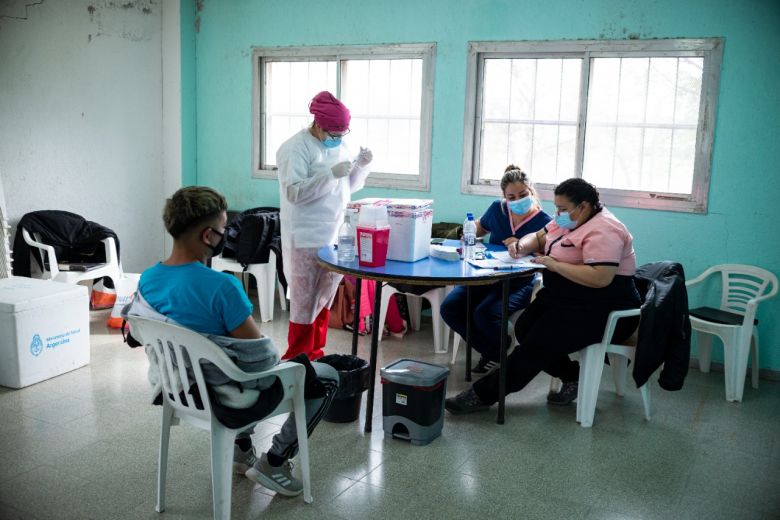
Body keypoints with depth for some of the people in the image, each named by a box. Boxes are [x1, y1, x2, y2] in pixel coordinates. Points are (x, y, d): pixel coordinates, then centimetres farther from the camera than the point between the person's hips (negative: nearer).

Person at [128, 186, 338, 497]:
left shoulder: (147, 280, -9)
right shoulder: (221, 287, -32)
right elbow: (264, 358, -26)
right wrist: (273, 355, -2)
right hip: (223, 396, -8)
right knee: (328, 378, 9)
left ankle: (242, 448, 34)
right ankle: (273, 463, 13)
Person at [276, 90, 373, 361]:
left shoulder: (338, 146, 12)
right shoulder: (296, 148, -11)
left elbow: (349, 186, 17)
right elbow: (294, 192, -21)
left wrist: (361, 165, -2)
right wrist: (331, 173, -27)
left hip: (334, 236, 8)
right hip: (306, 240, -7)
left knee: (325, 298, 13)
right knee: (306, 301, -3)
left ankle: (315, 354, 26)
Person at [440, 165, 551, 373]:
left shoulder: (543, 222, -8)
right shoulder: (497, 209, 7)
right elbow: (480, 226, 29)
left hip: (519, 283, -5)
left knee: (484, 314, -33)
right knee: (449, 307, -15)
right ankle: (491, 353, 4)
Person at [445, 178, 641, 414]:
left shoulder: (602, 231, -20)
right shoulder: (568, 220, 10)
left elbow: (600, 278, -31)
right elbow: (538, 237, 21)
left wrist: (554, 264, -23)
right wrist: (522, 245, -3)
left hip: (601, 311, -10)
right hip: (565, 299, 10)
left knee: (537, 344, -18)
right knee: (524, 330, -8)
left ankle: (483, 394, -8)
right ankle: (572, 377, 5)